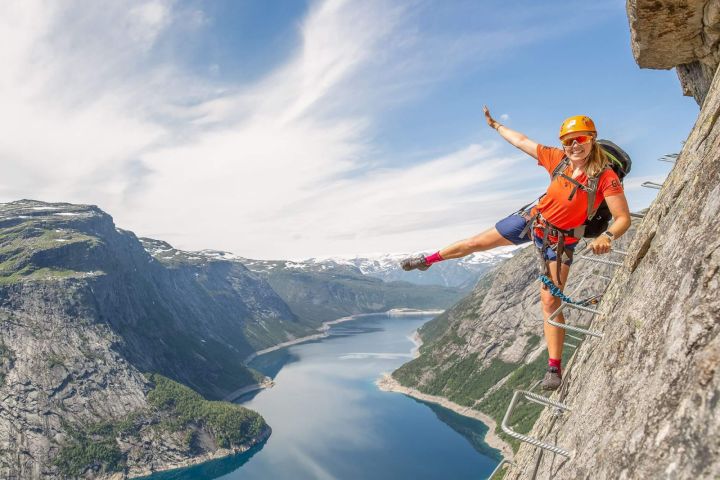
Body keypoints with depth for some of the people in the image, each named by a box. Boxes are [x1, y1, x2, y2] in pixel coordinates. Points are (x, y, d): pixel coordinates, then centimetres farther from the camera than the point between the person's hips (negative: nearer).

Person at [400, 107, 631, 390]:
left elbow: (624, 219, -23)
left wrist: (607, 237, -44)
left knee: (550, 302, -7)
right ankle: (428, 260, 33)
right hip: (532, 220, 4)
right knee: (475, 243, 9)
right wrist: (494, 124, 12)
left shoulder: (606, 178, -22)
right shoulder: (558, 159, -11)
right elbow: (522, 142, 2)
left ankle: (555, 369, 6)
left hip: (559, 240, -4)